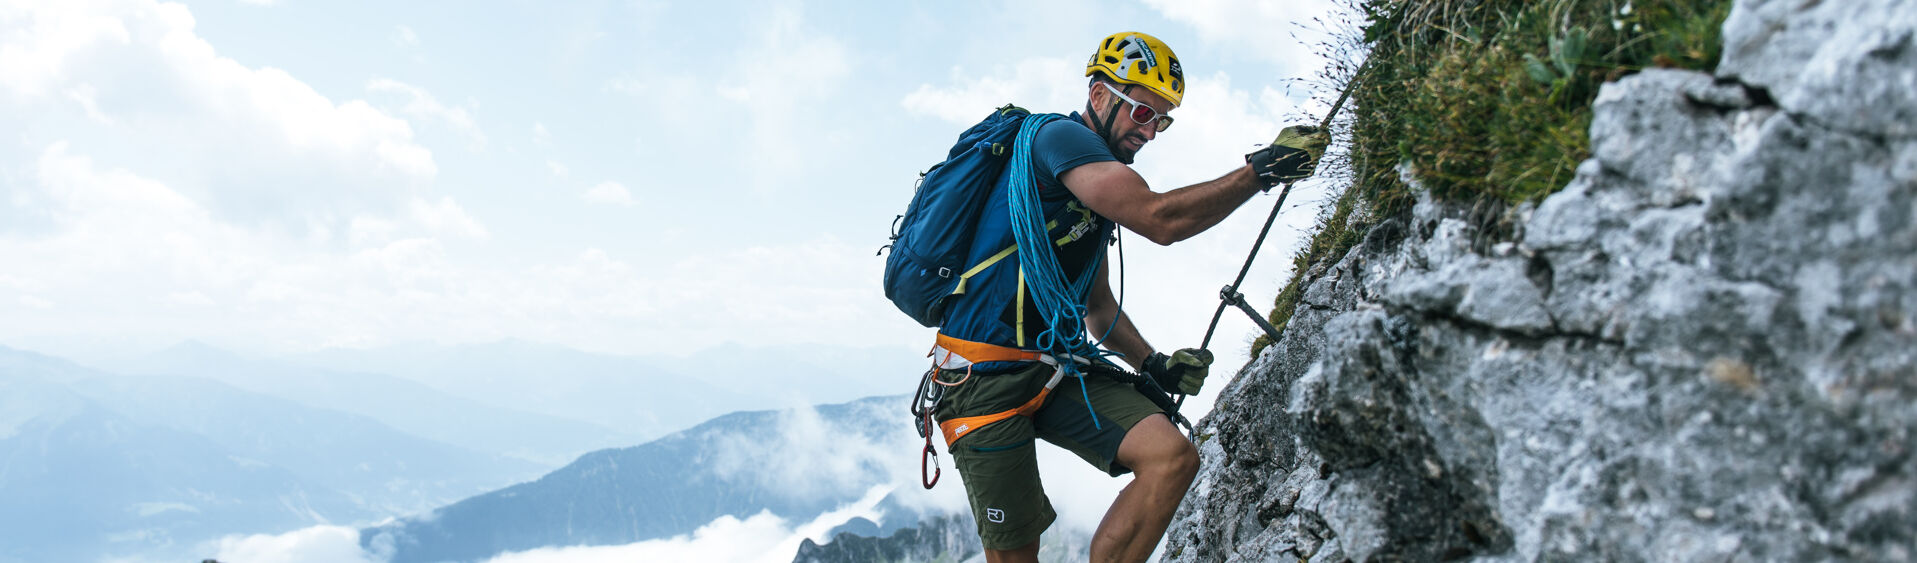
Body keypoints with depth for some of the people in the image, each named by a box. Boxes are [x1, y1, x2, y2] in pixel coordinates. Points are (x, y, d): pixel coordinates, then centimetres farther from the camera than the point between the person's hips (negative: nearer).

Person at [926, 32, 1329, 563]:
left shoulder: (1102, 193, 19)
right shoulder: (1060, 136, -10)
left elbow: (1098, 307, 23)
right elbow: (1160, 219, -22)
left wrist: (1155, 365, 7)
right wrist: (1263, 168, -17)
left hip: (1054, 369, 8)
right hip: (986, 374, -8)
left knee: (1172, 457, -13)